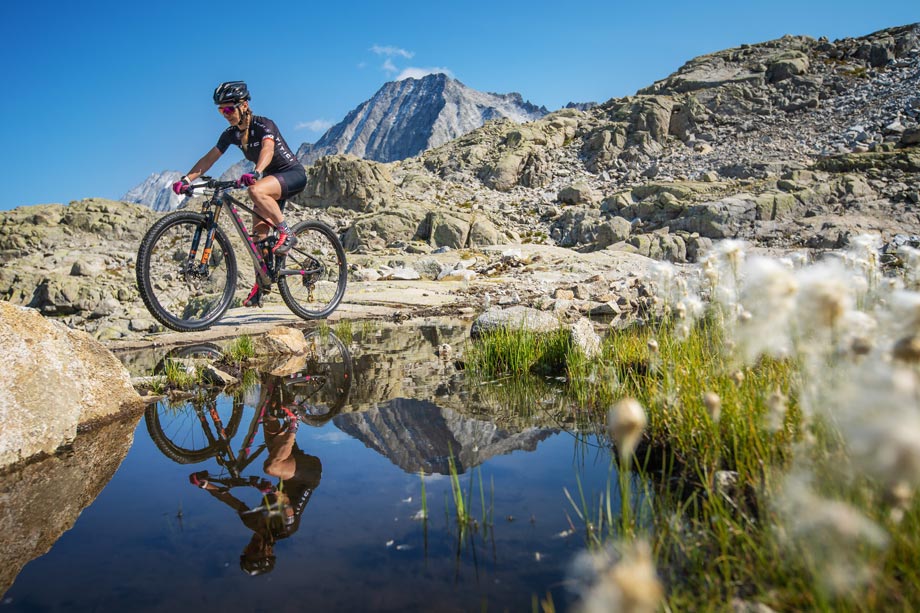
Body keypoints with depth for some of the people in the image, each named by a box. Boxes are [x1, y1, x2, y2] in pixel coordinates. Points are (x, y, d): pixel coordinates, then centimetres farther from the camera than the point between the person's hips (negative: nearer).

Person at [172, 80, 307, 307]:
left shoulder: (264, 125, -19)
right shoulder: (231, 133, 0)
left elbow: (268, 148, -39)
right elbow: (210, 157, -5)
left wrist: (256, 173, -58)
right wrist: (187, 179, -19)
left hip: (293, 174, -7)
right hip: (271, 178, 7)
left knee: (256, 190, -37)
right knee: (258, 235, 0)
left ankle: (287, 234, -22)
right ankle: (261, 285, 11)